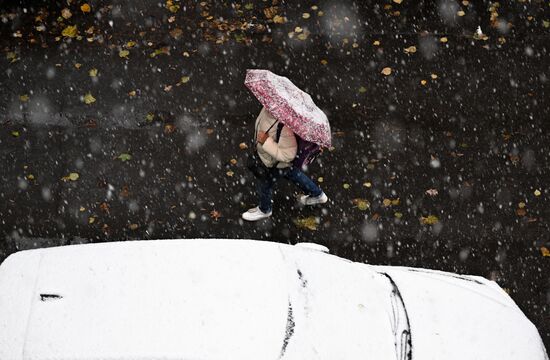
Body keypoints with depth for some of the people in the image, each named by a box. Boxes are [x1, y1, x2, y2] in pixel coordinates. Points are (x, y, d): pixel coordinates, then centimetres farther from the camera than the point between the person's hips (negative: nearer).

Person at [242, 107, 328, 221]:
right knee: (292, 173, 33)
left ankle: (264, 210, 55)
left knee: (264, 185, 21)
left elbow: (287, 155, -37)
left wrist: (266, 141, -38)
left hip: (276, 164, -7)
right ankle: (317, 194, 56)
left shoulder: (285, 127, -45)